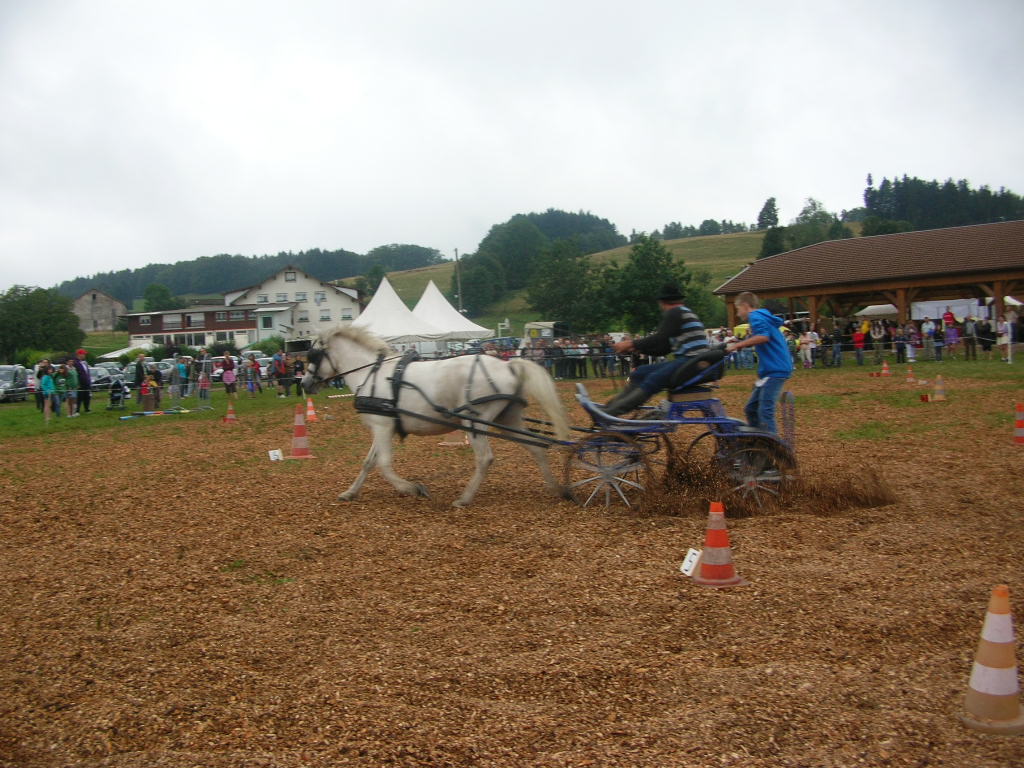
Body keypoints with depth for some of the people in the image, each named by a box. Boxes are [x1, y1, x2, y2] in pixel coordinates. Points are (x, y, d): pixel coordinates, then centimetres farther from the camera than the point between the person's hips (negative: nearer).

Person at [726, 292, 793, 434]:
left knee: (765, 411, -14)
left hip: (775, 370, -11)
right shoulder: (763, 317, 23)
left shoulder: (756, 316, -9)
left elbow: (763, 336, -27)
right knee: (751, 409, 13)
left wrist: (738, 345, -20)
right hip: (770, 370, 11)